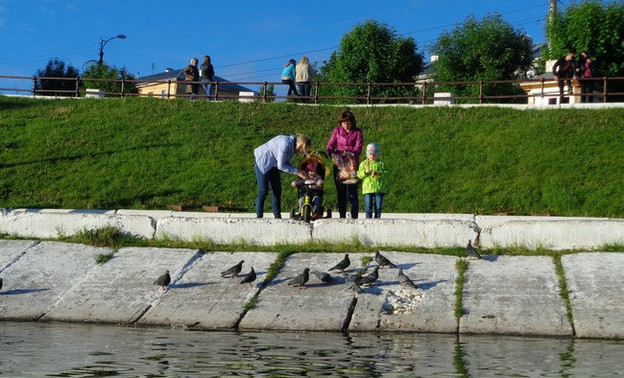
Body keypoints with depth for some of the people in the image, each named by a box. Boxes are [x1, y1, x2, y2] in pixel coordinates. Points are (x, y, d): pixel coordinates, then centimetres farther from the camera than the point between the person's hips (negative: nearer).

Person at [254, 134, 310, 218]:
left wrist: (299, 172, -9)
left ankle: (277, 216, 10)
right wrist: (297, 171, -22)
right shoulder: (286, 144, -31)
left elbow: (286, 162, 3)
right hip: (262, 163, -9)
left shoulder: (293, 146, -3)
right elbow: (280, 166, -27)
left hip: (273, 165, 9)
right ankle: (259, 216, -4)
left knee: (277, 190, 6)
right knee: (263, 191, -10)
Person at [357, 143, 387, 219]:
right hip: (368, 188, -1)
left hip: (379, 188, 1)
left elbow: (385, 173, -3)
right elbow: (359, 175, -2)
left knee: (378, 207, 3)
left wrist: (379, 174, -21)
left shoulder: (381, 163, 7)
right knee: (368, 207, -2)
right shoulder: (363, 164, 7)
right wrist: (365, 172, -20)